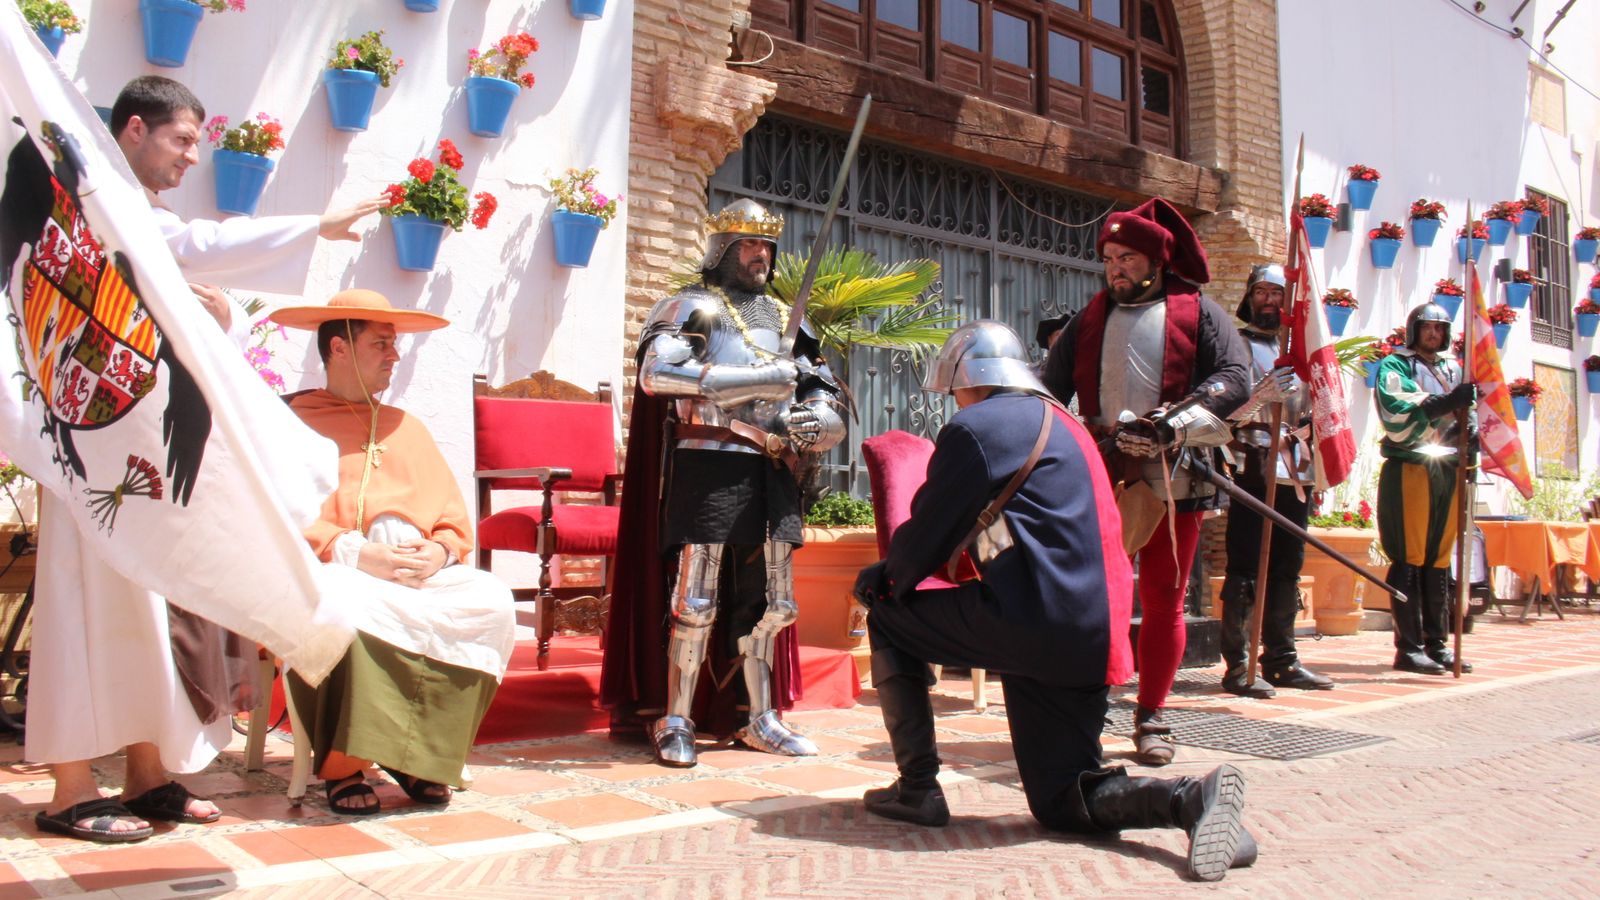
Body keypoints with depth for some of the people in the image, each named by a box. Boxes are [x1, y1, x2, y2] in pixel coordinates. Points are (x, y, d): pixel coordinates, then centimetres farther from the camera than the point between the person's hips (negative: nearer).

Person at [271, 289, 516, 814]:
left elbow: (454, 520, 17)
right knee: (354, 611, -39)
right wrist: (359, 553, -18)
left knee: (491, 603, -25)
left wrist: (438, 551, -7)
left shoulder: (407, 428, 26)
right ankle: (342, 766, -21)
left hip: (422, 571, 4)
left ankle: (420, 755, -15)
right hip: (330, 572, -4)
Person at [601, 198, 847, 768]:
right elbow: (655, 372, -16)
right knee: (698, 600, -4)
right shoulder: (694, 307, 1)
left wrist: (820, 418, -2)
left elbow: (821, 388, 24)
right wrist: (755, 379, -19)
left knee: (768, 602, 10)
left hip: (773, 470, 6)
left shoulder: (785, 318, 21)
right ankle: (676, 722, 7)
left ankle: (761, 720, 20)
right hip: (711, 463, -6)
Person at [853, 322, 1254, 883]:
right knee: (1061, 803, 15)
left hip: (1034, 617, -8)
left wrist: (882, 579, 19)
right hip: (1091, 637, 9)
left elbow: (927, 535, -2)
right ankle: (1193, 797, -8)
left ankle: (916, 790, 12)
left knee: (887, 621, 13)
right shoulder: (1061, 423, 24)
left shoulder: (974, 427, -4)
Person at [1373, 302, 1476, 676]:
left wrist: (1470, 428, -7)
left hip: (1448, 470, 6)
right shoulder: (1395, 366, 2)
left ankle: (1437, 643, 14)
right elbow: (1398, 415, -14)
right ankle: (1409, 646, -3)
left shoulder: (1453, 369, 21)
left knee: (1440, 560, 8)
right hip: (1410, 467, -6)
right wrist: (1447, 402, -26)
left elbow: (1467, 412, 16)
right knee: (1410, 559, -6)